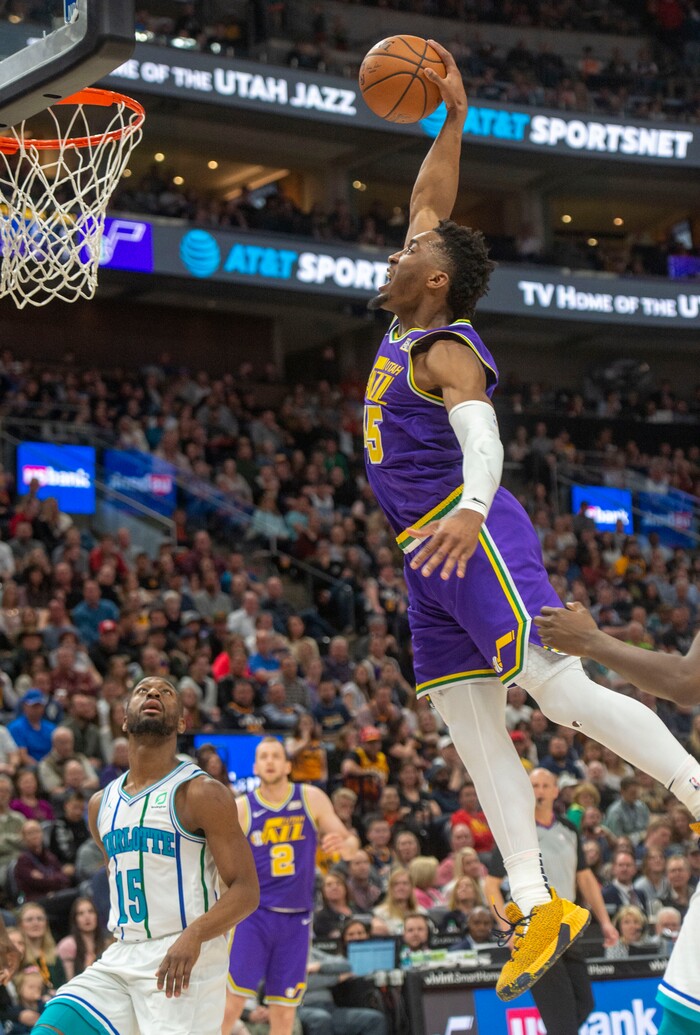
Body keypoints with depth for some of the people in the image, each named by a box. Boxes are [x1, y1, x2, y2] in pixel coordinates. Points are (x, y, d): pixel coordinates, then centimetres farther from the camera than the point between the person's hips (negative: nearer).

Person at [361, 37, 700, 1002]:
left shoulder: (447, 351, -10)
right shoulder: (409, 325, 14)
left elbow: (482, 438, -29)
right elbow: (430, 204, 26)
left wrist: (470, 508, -47)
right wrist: (453, 117, 21)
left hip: (474, 538, -9)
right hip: (433, 556, 9)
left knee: (561, 688, -18)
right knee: (472, 725, 3)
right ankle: (539, 909, 2)